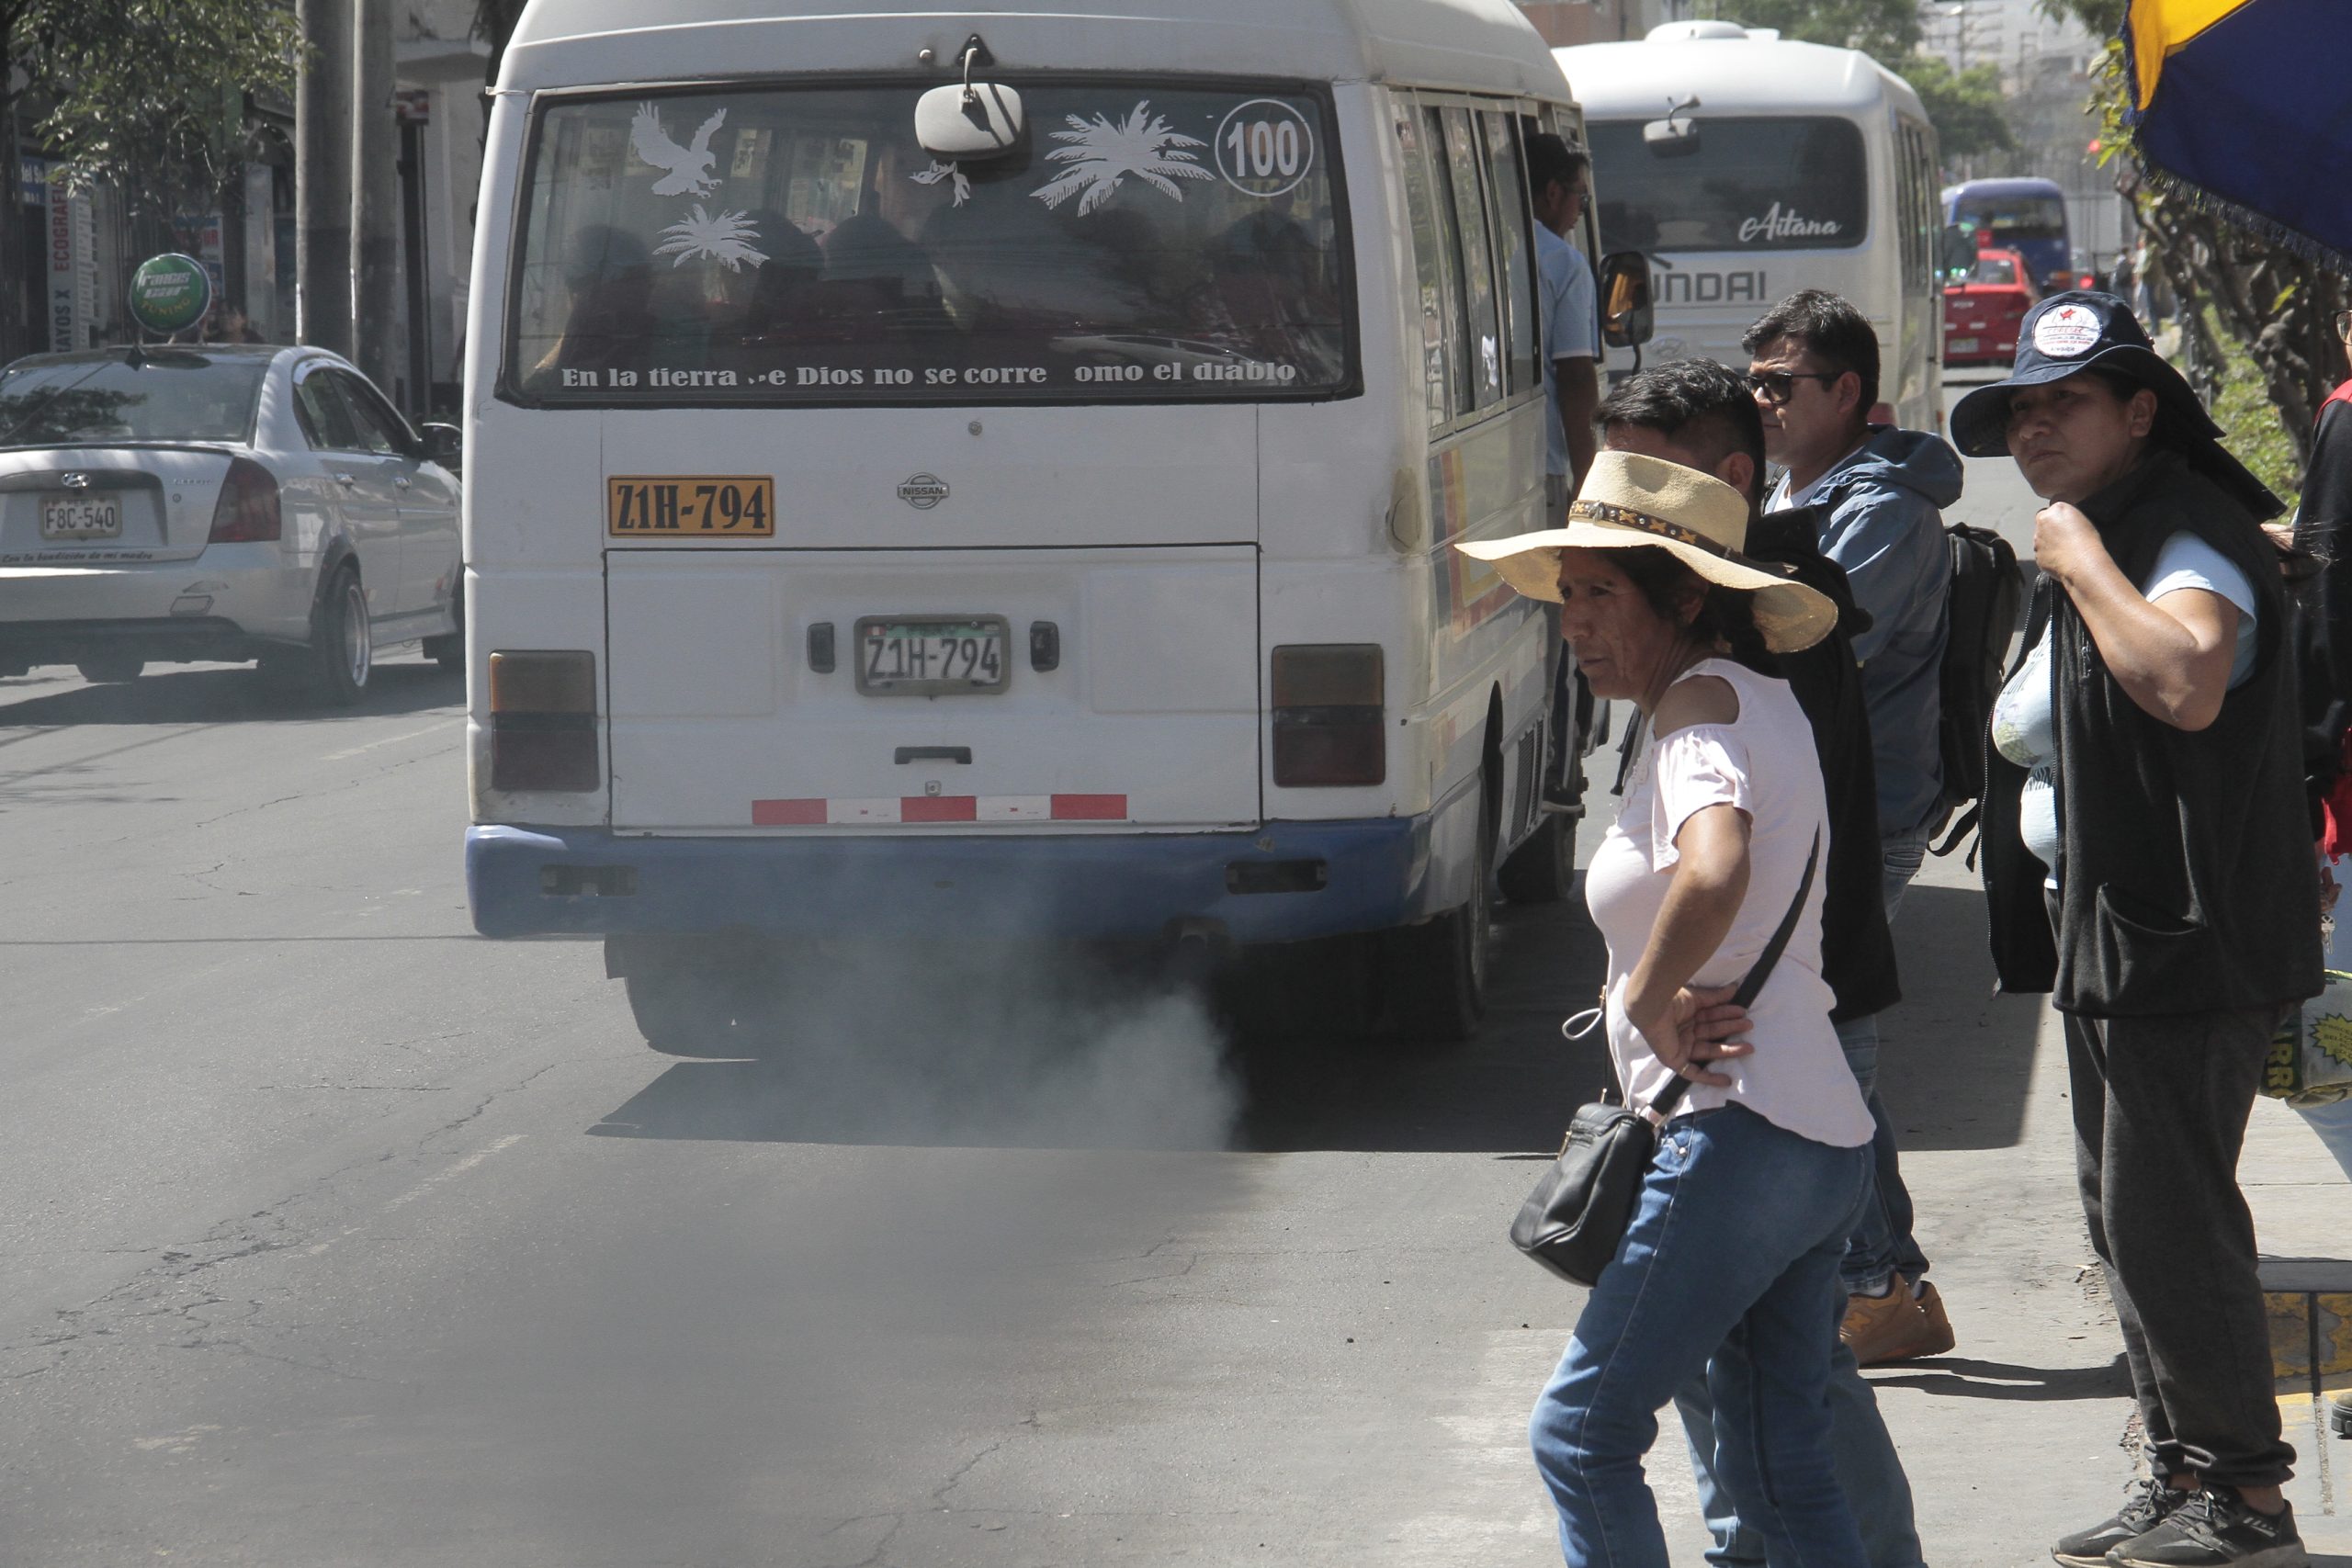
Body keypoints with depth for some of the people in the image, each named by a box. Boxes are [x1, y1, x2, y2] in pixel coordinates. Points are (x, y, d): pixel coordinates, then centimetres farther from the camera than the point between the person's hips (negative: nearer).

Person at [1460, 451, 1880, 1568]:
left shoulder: (1700, 704, -13)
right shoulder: (1761, 701, 16)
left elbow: (1715, 870, -35)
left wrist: (1647, 1001, -20)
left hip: (1737, 1136, -10)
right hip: (1828, 1142, 10)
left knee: (1580, 1435, -2)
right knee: (1779, 1476, 12)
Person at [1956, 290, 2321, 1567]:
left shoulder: (2190, 537, -15)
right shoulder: (2084, 547, 18)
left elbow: (2189, 682, -37)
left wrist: (2081, 559, -26)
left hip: (2185, 940, -11)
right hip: (2104, 936, 11)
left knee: (2165, 1217, -11)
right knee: (2124, 1217, 14)